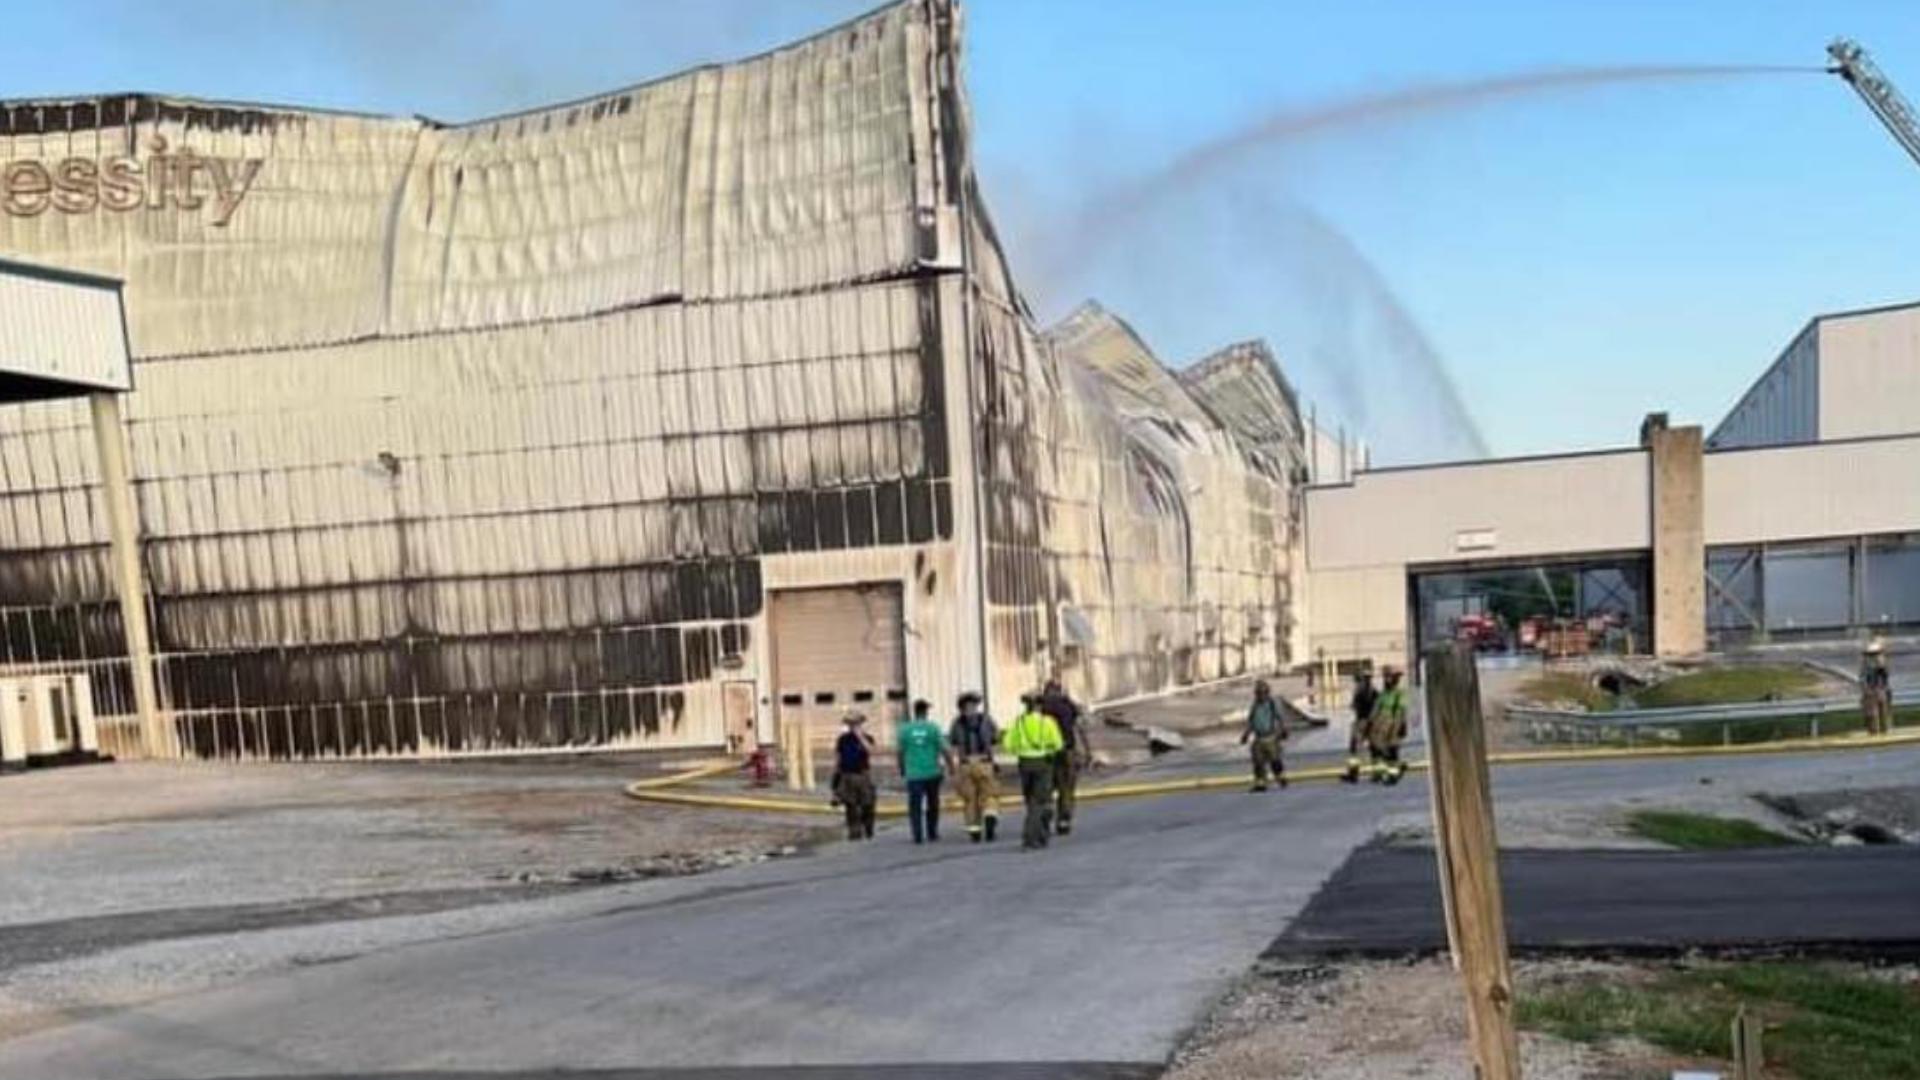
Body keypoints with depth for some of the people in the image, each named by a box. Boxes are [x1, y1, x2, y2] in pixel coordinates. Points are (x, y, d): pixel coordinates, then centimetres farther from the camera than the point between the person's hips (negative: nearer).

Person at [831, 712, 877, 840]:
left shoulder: (867, 738, 5)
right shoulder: (842, 739, 8)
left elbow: (870, 751, -16)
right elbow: (837, 758, 11)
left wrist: (860, 736, -19)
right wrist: (835, 776, 7)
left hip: (863, 776, 0)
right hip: (847, 776, 0)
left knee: (867, 806, -3)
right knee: (851, 807, -2)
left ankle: (868, 832, 11)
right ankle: (854, 832, 0)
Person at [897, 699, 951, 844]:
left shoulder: (905, 729, 0)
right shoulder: (933, 727, -4)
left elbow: (900, 751, 2)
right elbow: (943, 749, -6)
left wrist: (902, 770, 15)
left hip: (913, 774, 0)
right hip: (932, 772, 0)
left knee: (915, 807, 2)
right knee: (932, 805, 15)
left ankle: (918, 836, -7)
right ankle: (932, 835, 20)